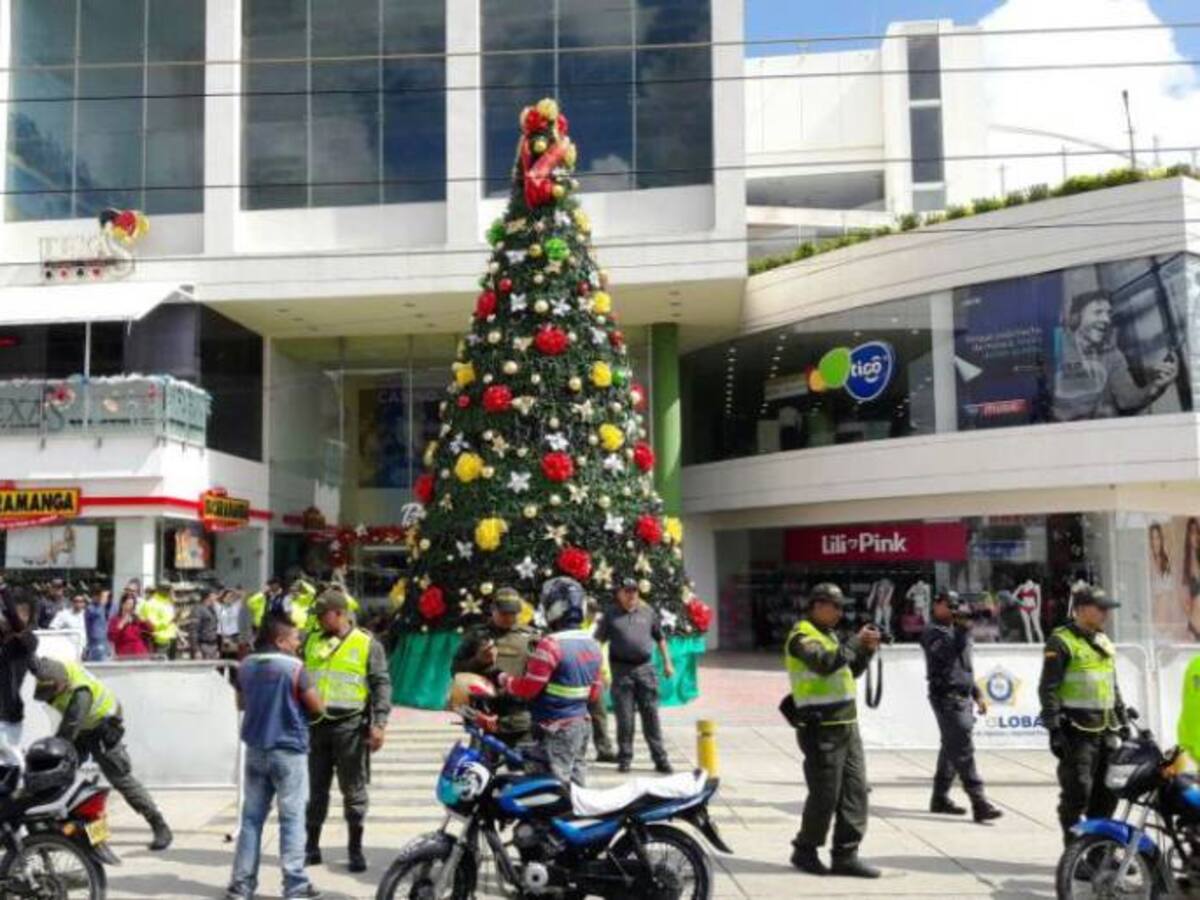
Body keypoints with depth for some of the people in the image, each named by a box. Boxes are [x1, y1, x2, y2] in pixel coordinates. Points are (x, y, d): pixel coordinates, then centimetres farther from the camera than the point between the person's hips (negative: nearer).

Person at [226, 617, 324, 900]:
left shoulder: (246, 665, 4)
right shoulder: (294, 667, -14)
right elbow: (317, 708, -10)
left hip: (256, 750, 5)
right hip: (289, 751, -5)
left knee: (251, 817, 11)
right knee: (292, 818, 1)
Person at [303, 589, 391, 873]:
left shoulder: (367, 644, -2)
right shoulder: (311, 641, 11)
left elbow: (381, 685, -4)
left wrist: (379, 724, -12)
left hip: (349, 725, -4)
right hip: (315, 724, 4)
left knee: (353, 790, 3)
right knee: (316, 789, 11)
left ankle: (356, 849, 13)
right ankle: (311, 847, 21)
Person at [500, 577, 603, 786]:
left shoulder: (550, 645, -18)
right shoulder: (592, 645, 8)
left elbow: (528, 688, -14)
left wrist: (505, 680, 2)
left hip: (556, 729, -8)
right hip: (582, 724, 8)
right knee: (577, 783, 14)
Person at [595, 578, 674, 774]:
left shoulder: (648, 612, 10)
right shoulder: (611, 616, 4)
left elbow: (660, 638, 17)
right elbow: (598, 641, 2)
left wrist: (667, 662, 15)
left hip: (645, 668, 1)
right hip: (621, 669, -1)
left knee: (651, 715, 3)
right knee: (624, 717, 3)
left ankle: (660, 758, 7)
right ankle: (625, 758, 14)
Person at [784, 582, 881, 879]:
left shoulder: (828, 634, 18)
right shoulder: (802, 636, -10)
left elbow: (851, 670, 22)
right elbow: (826, 663, -28)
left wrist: (867, 650, 6)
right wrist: (856, 641, -21)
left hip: (846, 724, 9)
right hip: (822, 728, -9)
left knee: (855, 790, 6)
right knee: (825, 795, -3)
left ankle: (845, 855, 12)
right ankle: (805, 851, 14)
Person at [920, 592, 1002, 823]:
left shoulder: (955, 630, 20)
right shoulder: (933, 632, -7)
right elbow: (949, 653, -26)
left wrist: (977, 694, 22)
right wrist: (963, 629, -29)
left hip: (962, 697, 9)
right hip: (947, 697, -9)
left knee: (952, 748, 14)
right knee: (964, 751, -13)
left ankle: (940, 799, 22)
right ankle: (979, 803, -17)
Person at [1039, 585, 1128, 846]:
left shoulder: (1105, 642, 18)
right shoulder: (1061, 642, -7)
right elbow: (1048, 688, -12)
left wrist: (1122, 720, 21)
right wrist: (1054, 728, -17)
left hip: (1106, 728, 8)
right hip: (1077, 731, -8)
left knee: (1108, 792, 10)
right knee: (1078, 792, -7)